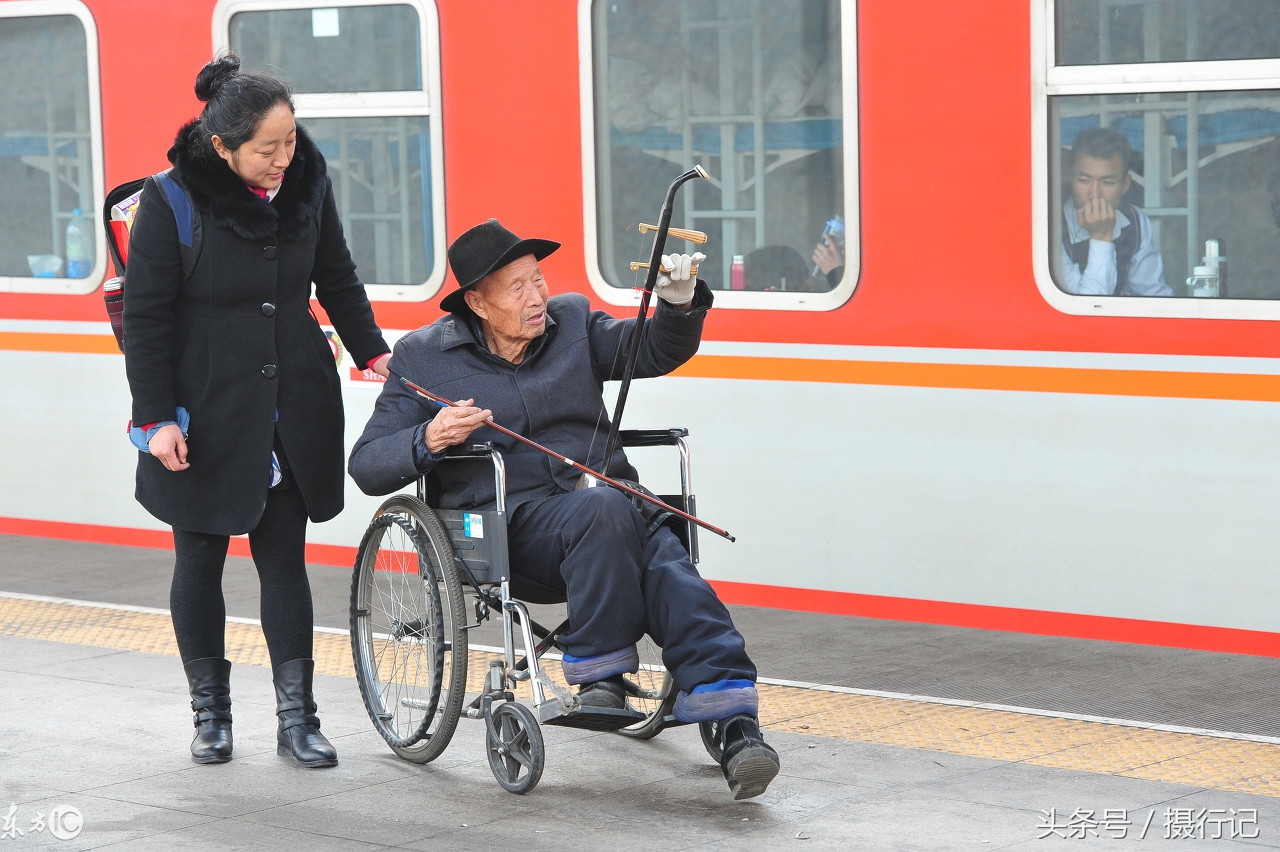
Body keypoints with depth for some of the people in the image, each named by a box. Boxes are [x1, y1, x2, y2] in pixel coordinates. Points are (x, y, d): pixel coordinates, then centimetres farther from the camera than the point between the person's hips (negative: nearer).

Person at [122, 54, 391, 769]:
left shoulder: (309, 183, -2)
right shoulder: (172, 202, -13)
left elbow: (339, 281, 12)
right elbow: (145, 317, -9)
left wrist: (373, 351, 1)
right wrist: (156, 417, -11)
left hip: (293, 408, 3)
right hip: (205, 412, -3)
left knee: (285, 559, 4)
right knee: (200, 562, 8)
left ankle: (297, 716, 9)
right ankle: (211, 711, 22)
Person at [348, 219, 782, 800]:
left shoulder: (572, 321, 19)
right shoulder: (423, 357, 9)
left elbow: (659, 351, 13)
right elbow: (365, 465, 7)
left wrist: (680, 302, -9)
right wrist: (427, 441, -13)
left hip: (608, 502, 3)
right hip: (510, 522, -3)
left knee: (667, 569, -30)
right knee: (605, 508, -36)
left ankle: (735, 724, -42)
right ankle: (600, 674, -28)